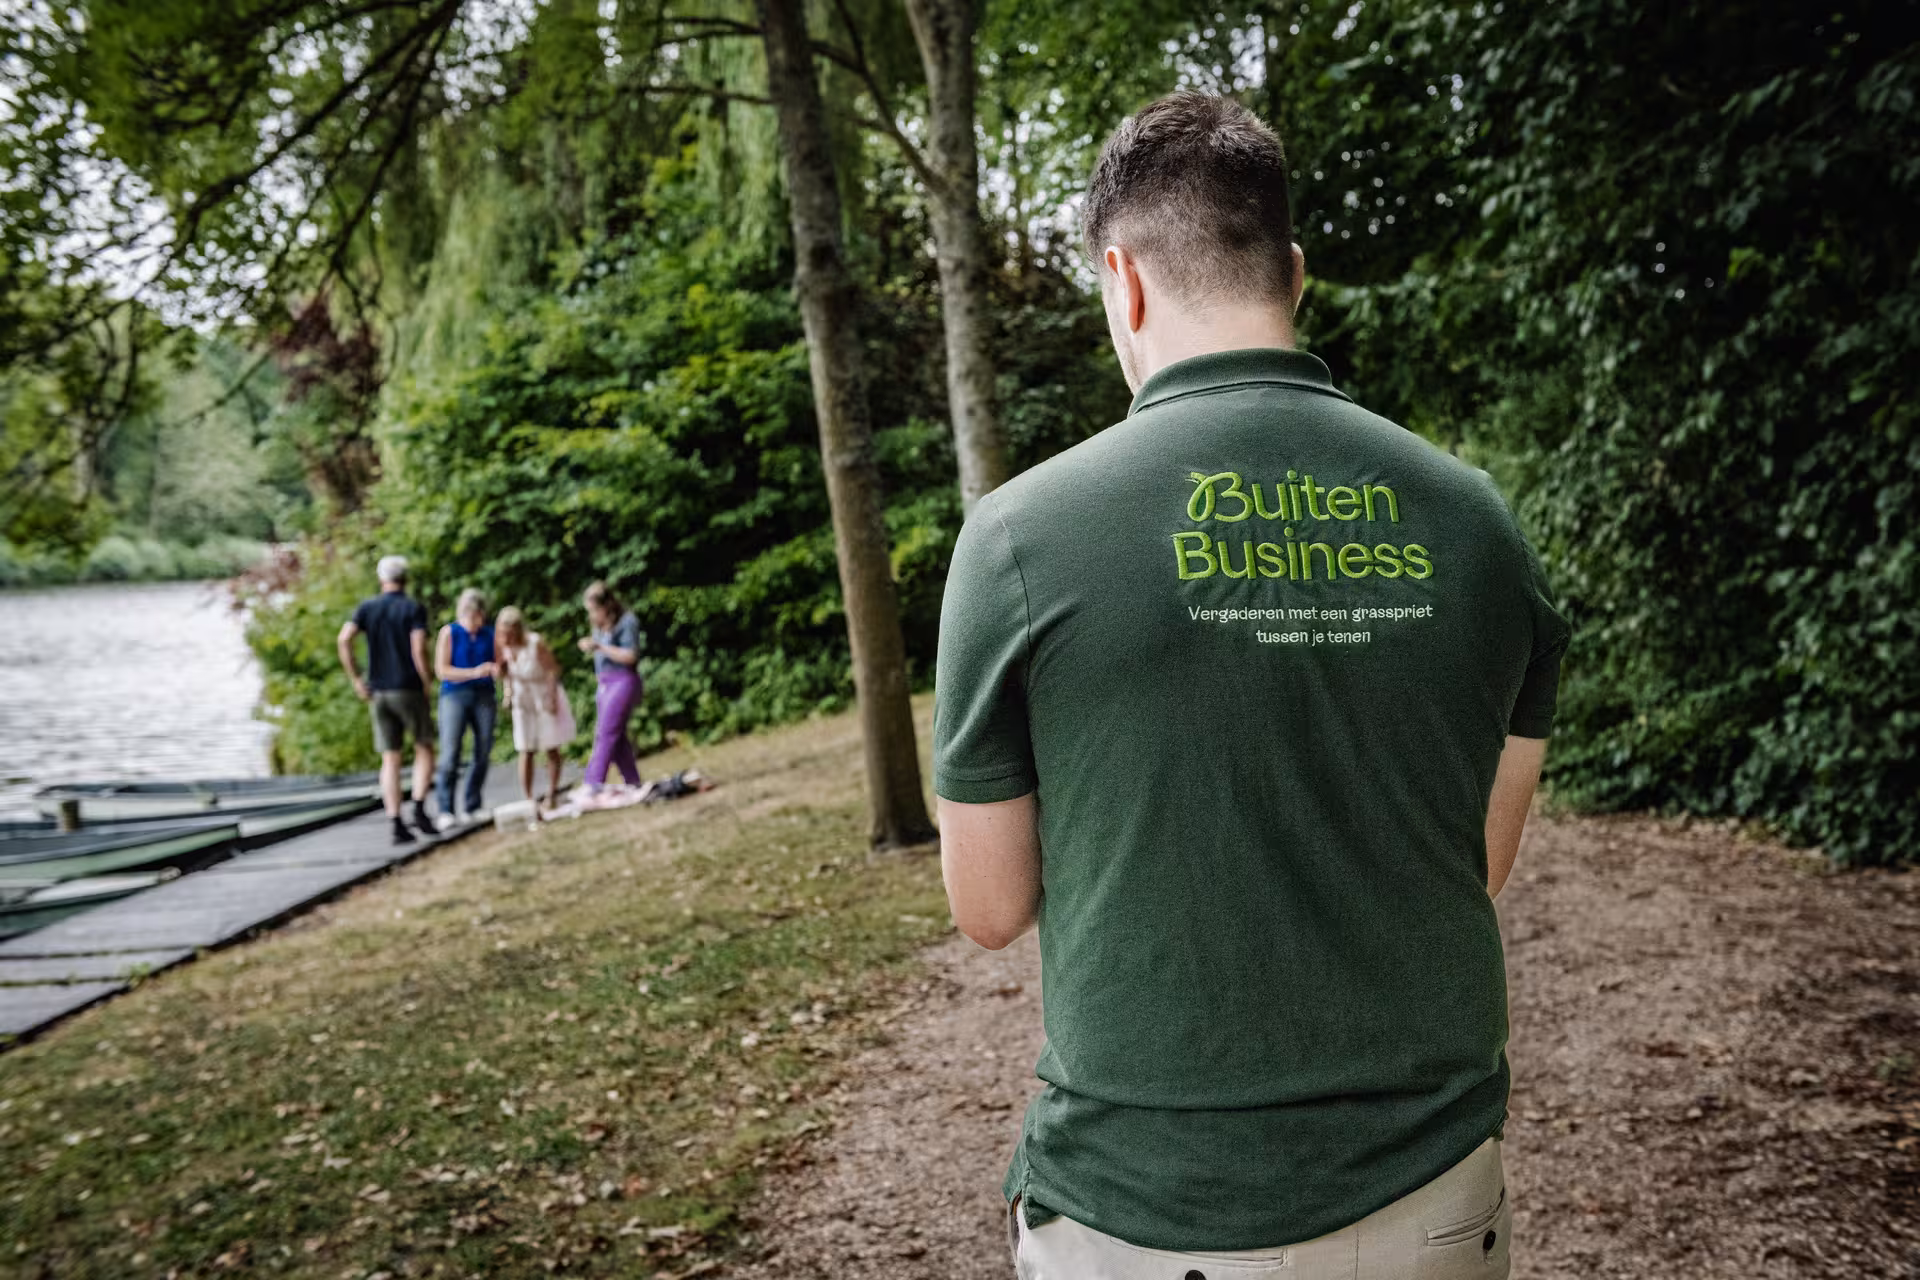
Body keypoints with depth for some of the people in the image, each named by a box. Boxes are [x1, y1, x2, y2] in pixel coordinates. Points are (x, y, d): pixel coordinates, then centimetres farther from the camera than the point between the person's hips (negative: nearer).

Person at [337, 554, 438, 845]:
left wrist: (356, 680, -1)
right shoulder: (414, 609, -3)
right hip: (409, 690, -3)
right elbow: (419, 649, -17)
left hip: (379, 692, 3)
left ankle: (397, 824, -2)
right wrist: (426, 683, -4)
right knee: (424, 749, 12)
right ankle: (419, 808, -5)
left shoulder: (367, 608, 7)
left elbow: (343, 640, -7)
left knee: (390, 760, 5)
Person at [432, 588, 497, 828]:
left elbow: (500, 663, 12)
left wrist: (497, 669, -13)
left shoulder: (490, 634, 10)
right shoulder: (449, 633, 1)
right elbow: (441, 669, -6)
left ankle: (472, 807, 8)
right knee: (450, 754, -12)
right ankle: (445, 811, -10)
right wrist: (474, 672, -18)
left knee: (483, 754, -1)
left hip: (484, 696, 4)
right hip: (454, 694, -4)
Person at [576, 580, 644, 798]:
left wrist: (599, 646, -21)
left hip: (623, 681, -9)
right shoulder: (600, 625, 12)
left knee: (605, 732, -14)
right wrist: (589, 646, 8)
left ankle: (593, 783, -18)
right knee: (616, 735, 10)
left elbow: (630, 656, -19)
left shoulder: (627, 622, -12)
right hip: (605, 682, 9)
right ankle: (633, 782, 18)